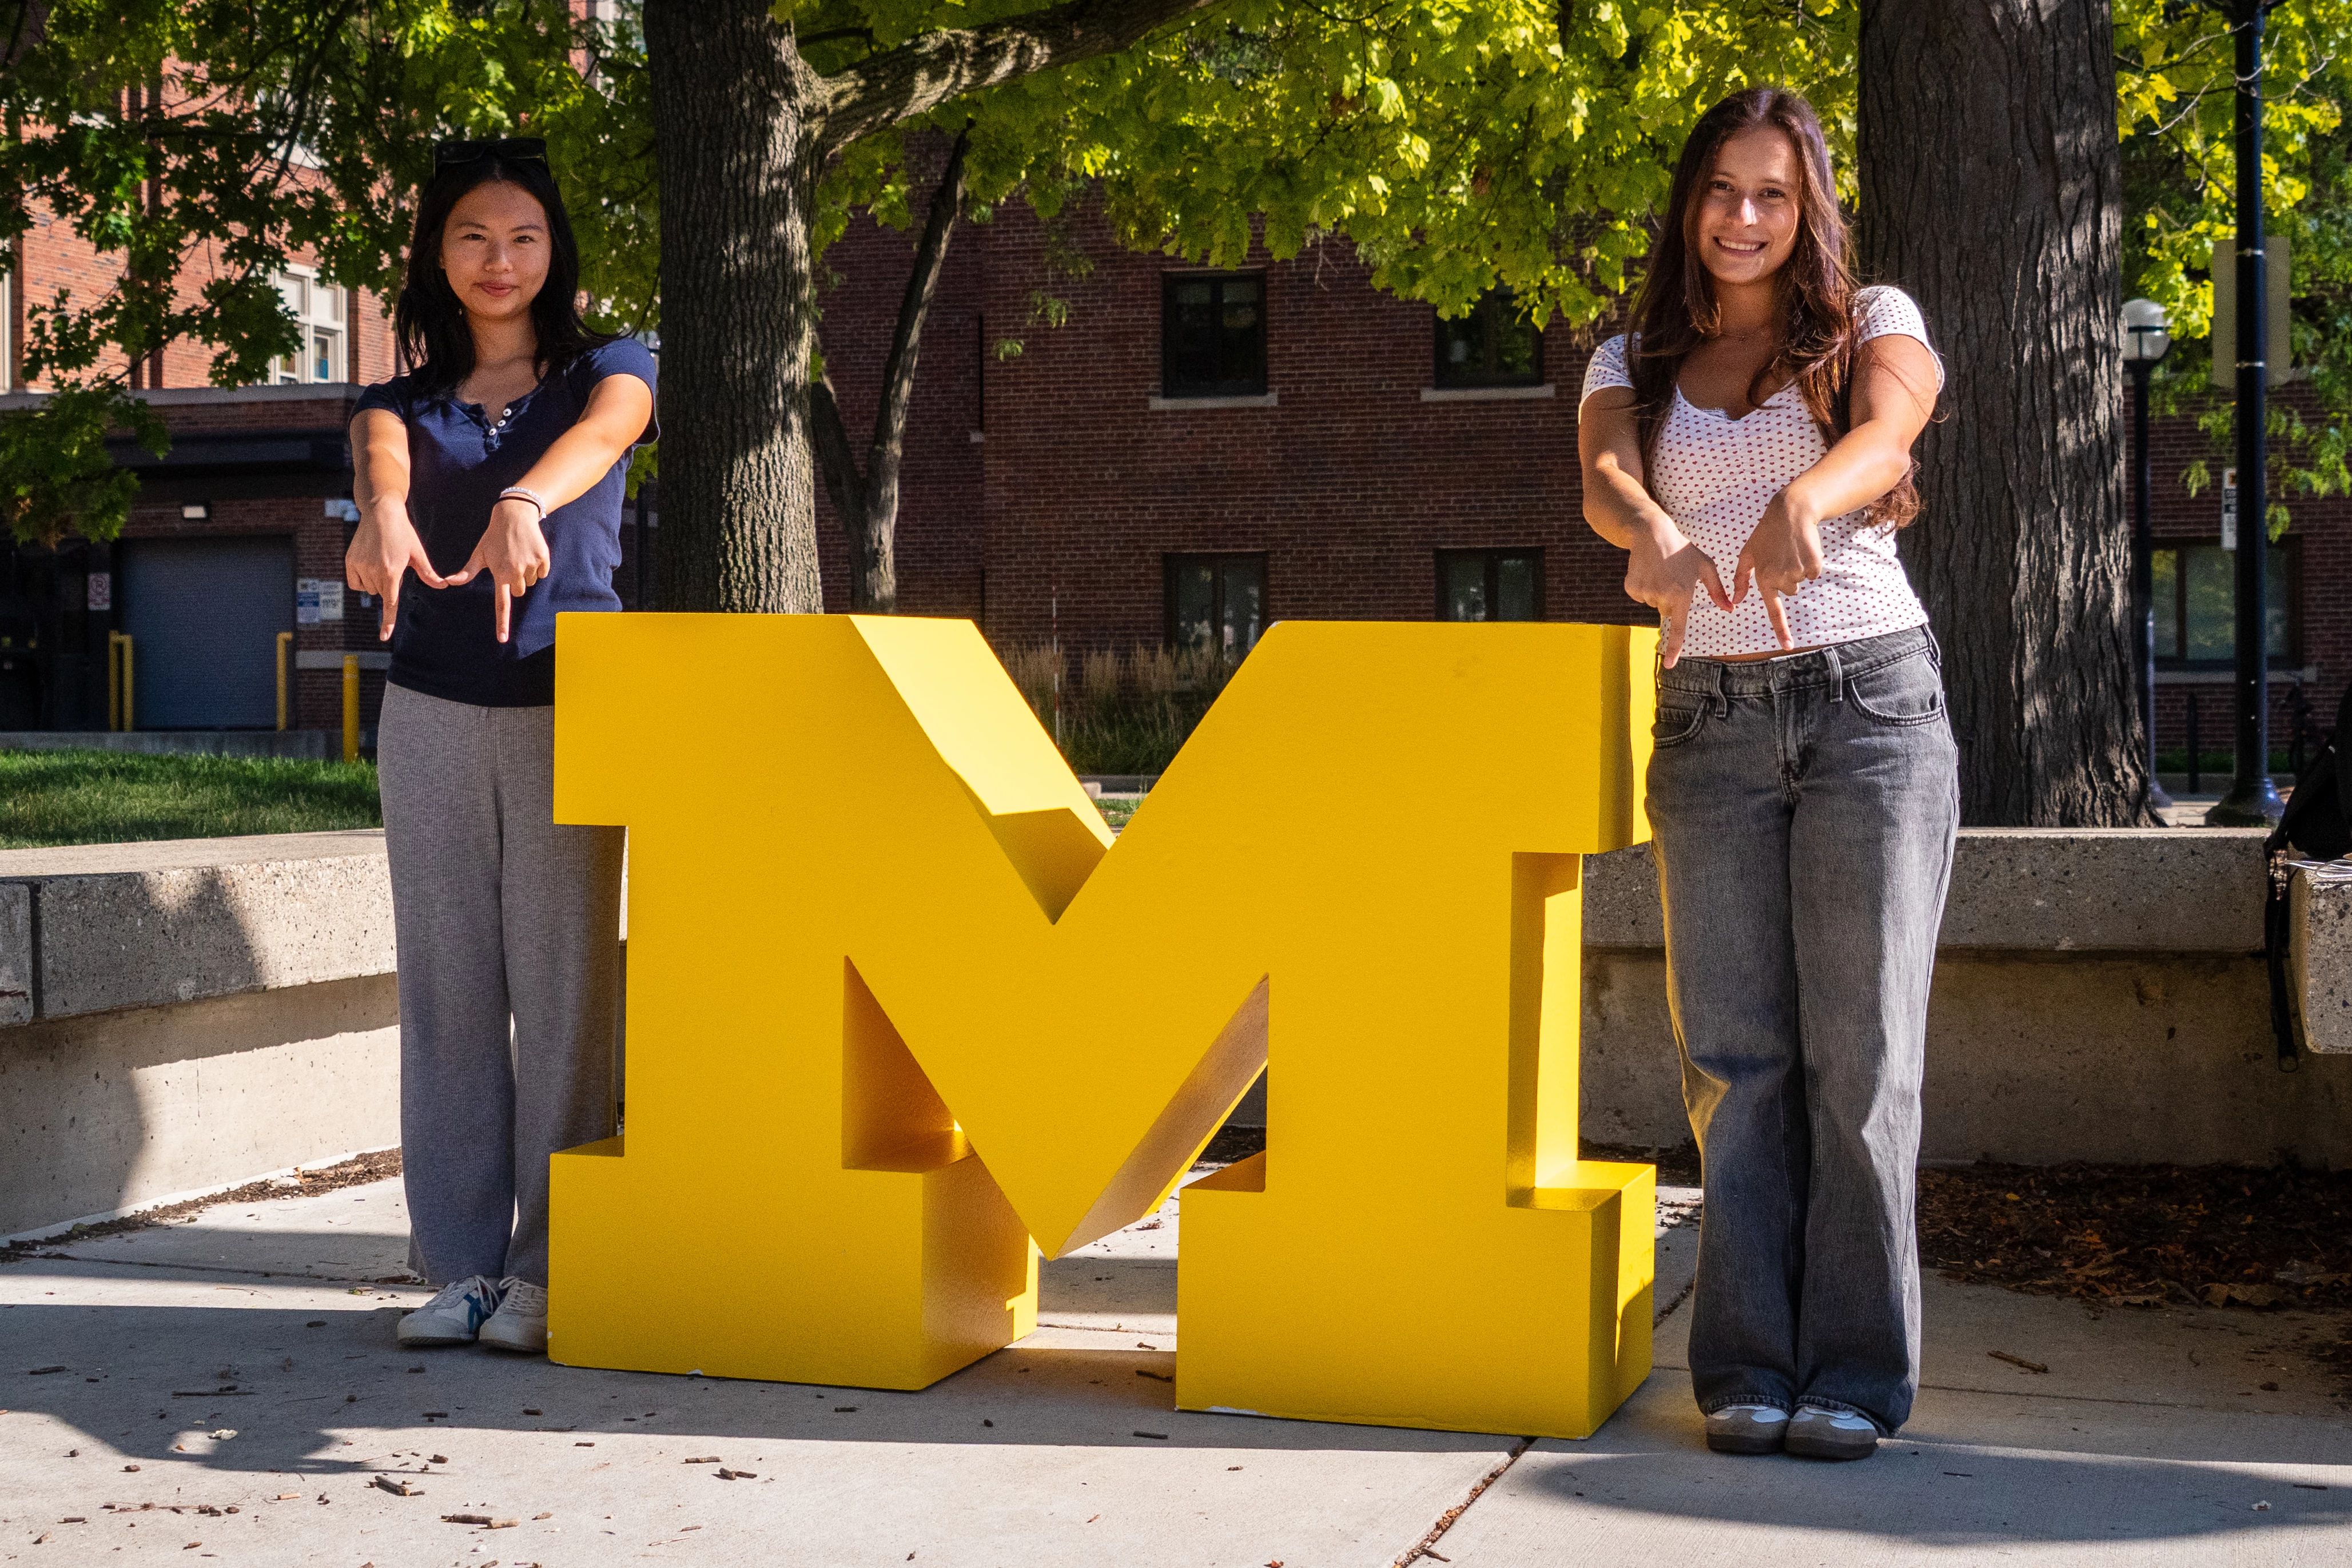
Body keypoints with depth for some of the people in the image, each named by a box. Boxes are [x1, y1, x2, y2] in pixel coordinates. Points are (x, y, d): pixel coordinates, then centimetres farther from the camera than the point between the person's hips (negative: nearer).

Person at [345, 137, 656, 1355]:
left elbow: (599, 433, -15)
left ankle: (552, 1269, 0)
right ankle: (462, 1265, 8)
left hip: (567, 704, -2)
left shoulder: (607, 370, 9)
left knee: (564, 982, -5)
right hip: (433, 710, 2)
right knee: (447, 986, 2)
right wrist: (382, 512, -37)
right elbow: (380, 454, -11)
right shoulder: (403, 402, 14)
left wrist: (524, 504, -39)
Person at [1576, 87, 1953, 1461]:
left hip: (1872, 702, -2)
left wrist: (1803, 501, -40)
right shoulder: (1636, 362, 12)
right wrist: (1654, 536, -34)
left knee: (1861, 1051, -3)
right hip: (1712, 727, 2)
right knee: (1736, 1055, 0)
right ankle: (1751, 1365, 6)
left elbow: (1886, 431, -16)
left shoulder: (1874, 323, 7)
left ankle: (1858, 1373, 3)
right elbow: (1603, 479, -9)